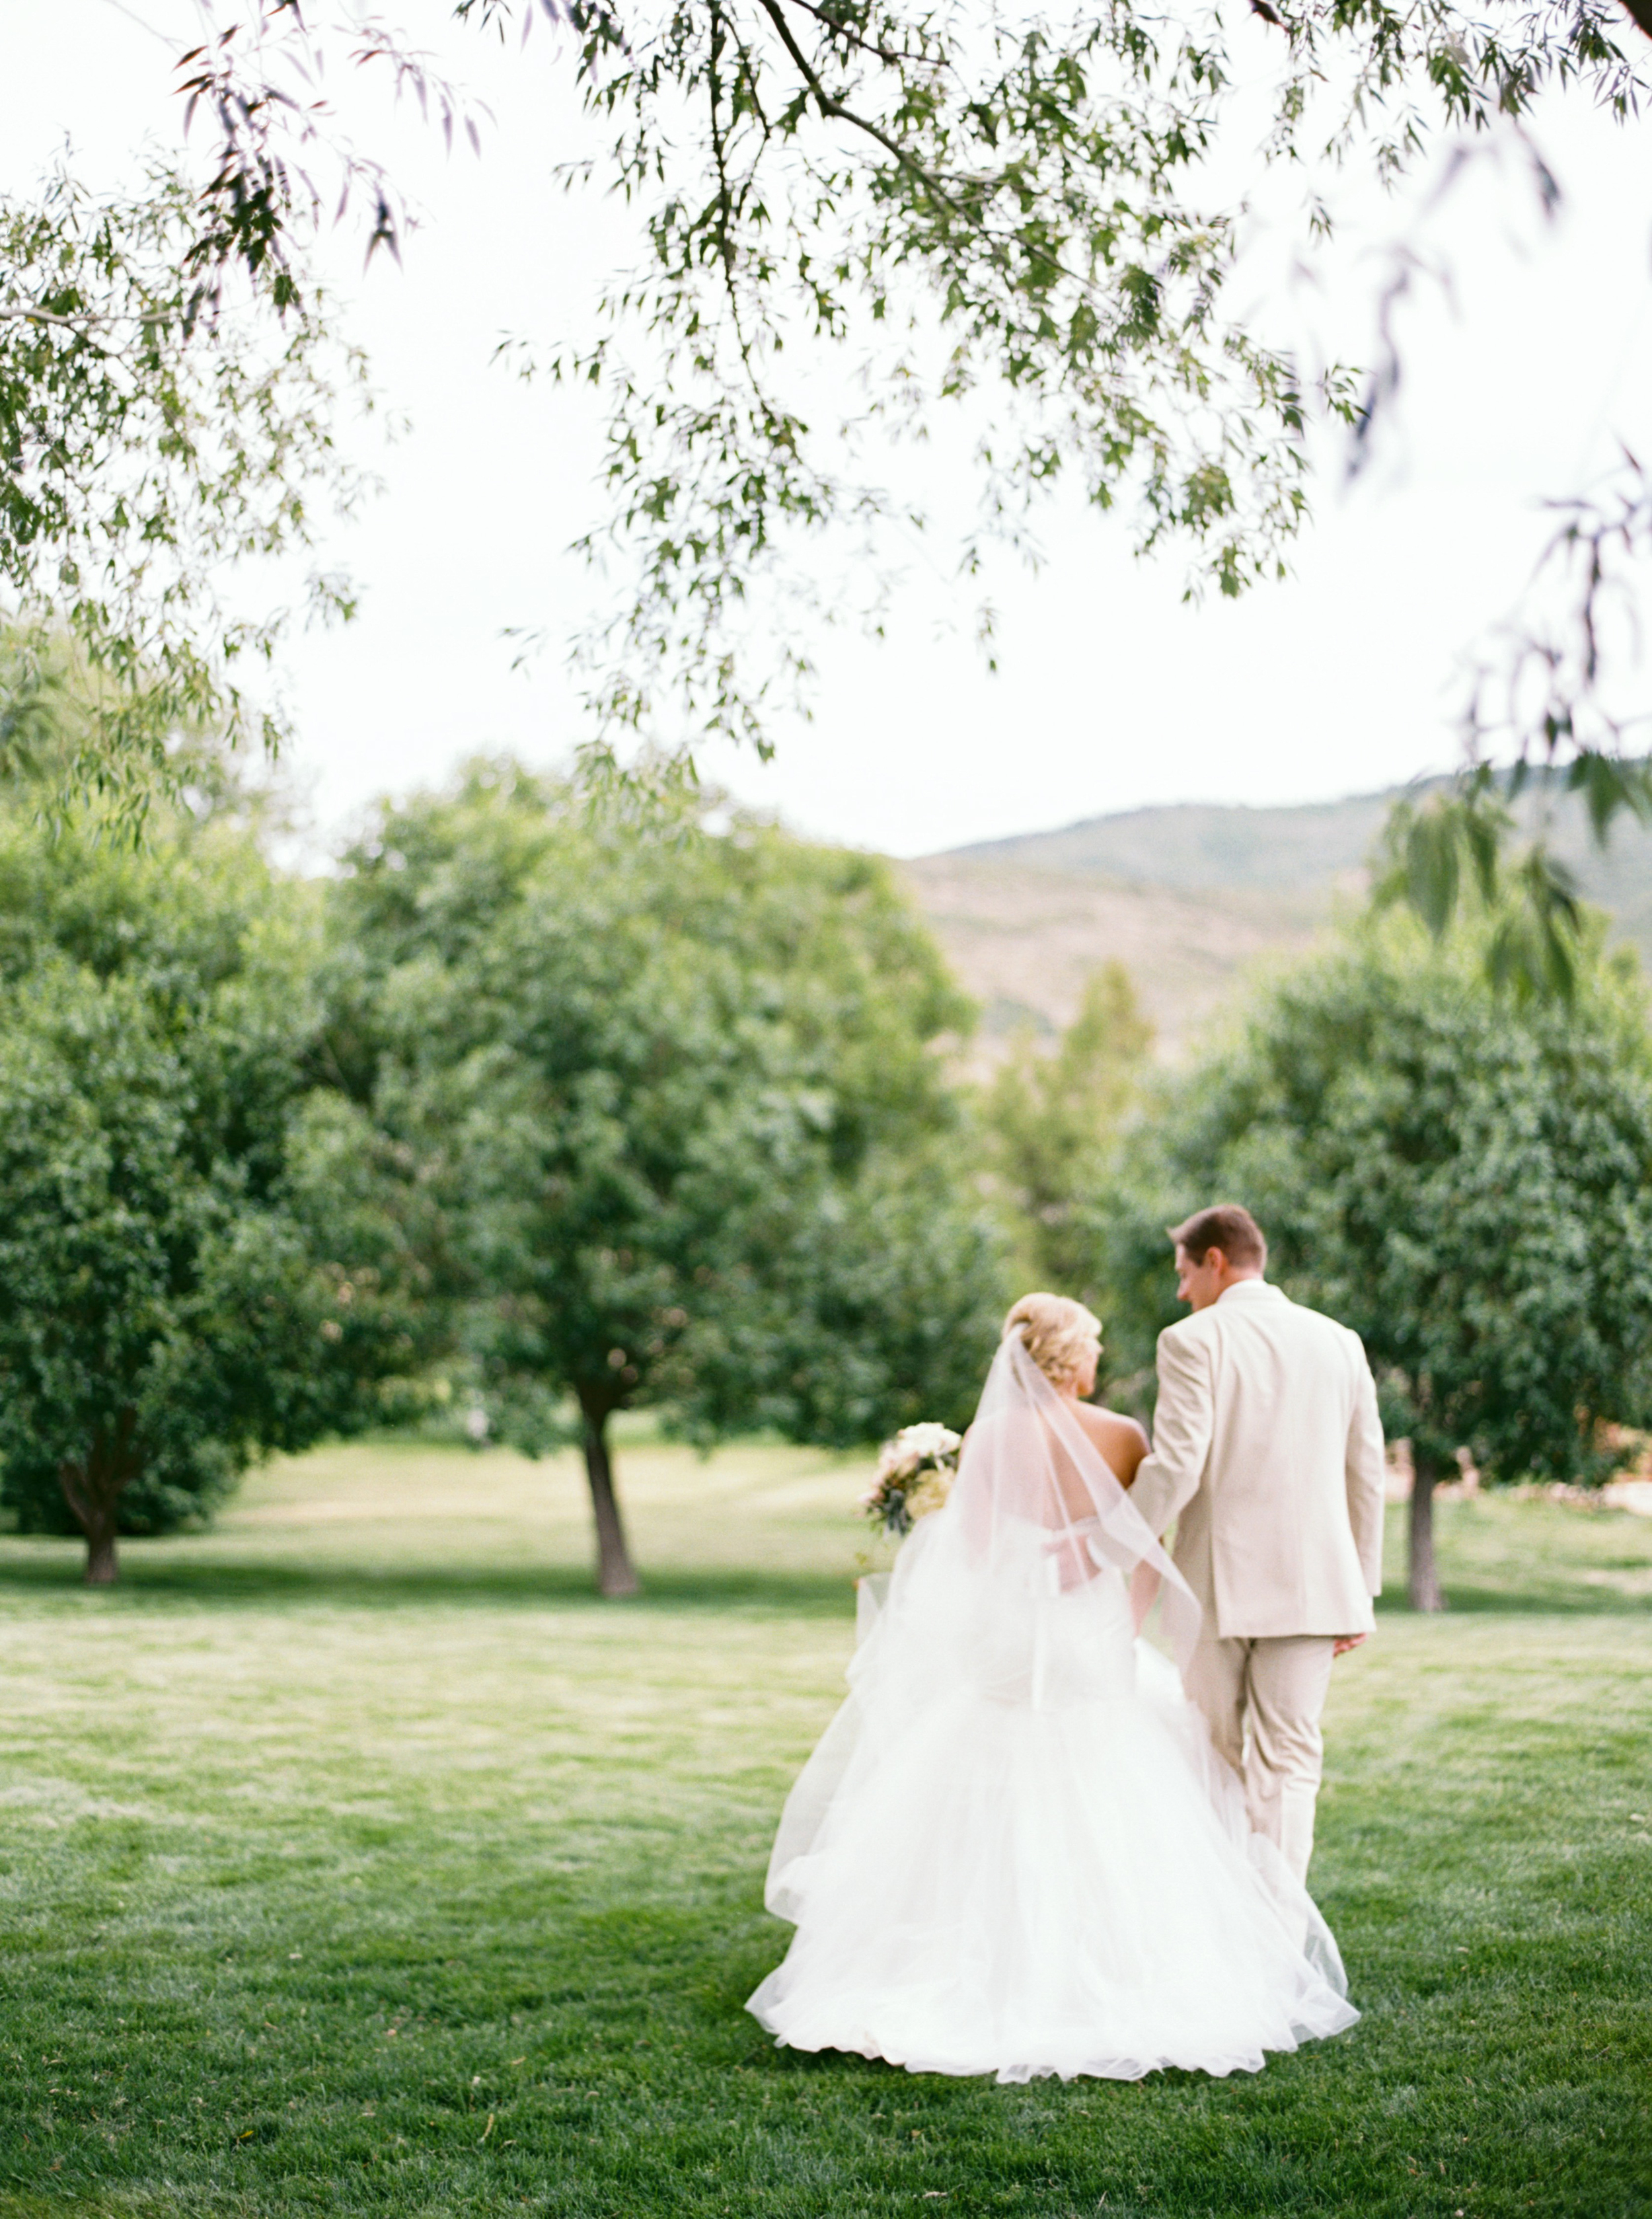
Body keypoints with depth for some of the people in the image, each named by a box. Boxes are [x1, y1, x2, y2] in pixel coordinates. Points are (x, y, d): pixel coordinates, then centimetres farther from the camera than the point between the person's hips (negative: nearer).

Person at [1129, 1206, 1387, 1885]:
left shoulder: (1192, 1341, -6)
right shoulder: (1338, 1342, 9)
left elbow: (1174, 1468, -15)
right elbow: (1366, 1476, 11)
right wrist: (1362, 1589, 17)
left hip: (1217, 1582, -3)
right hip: (1312, 1582, 3)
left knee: (1213, 1757, 10)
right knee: (1290, 1757, 5)